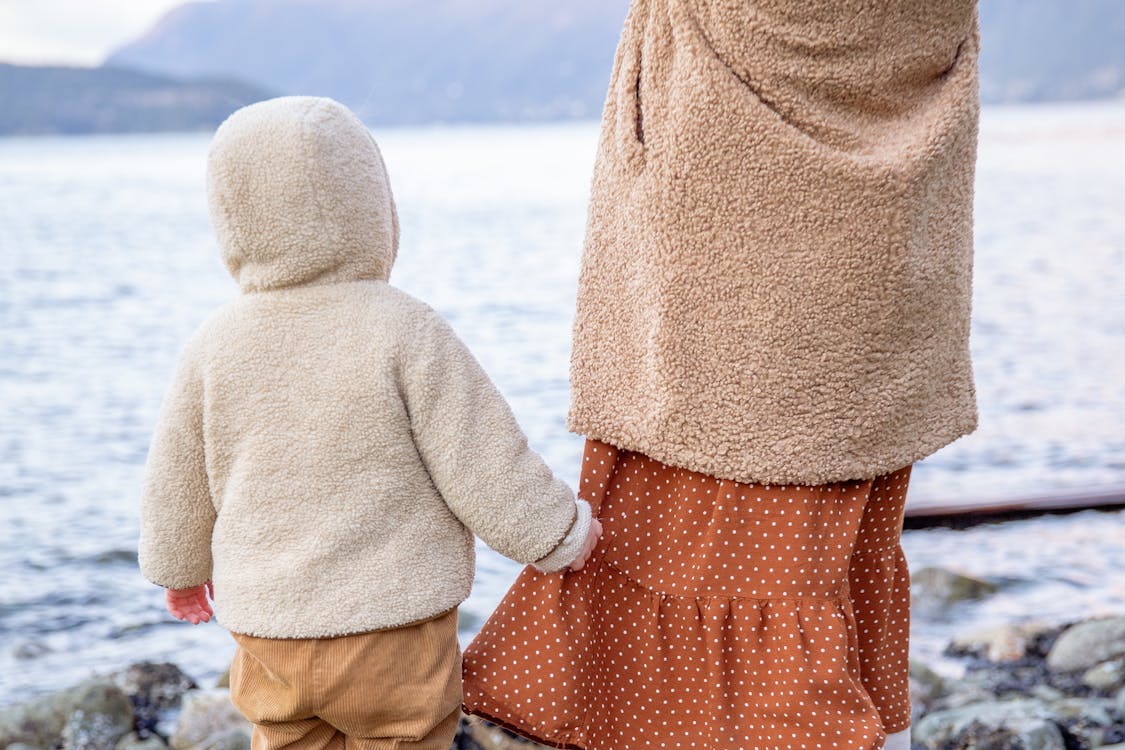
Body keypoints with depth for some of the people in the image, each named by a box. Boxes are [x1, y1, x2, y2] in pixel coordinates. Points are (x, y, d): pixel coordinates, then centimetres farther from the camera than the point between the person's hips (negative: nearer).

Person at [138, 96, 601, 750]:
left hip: (268, 629, 5)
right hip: (394, 629, -4)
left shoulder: (214, 347, -2)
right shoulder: (408, 334, -16)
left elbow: (179, 483, 10)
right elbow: (486, 470, -13)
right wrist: (563, 534, 4)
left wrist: (182, 566, 29)